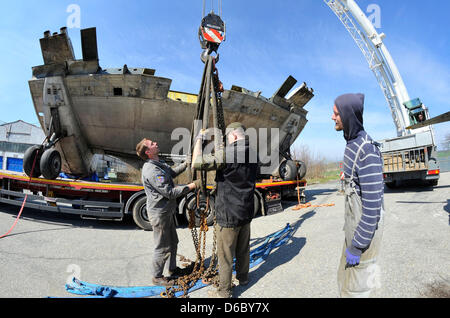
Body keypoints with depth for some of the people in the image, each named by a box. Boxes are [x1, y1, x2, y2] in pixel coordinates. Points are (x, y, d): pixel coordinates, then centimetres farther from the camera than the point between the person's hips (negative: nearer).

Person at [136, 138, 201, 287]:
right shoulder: (151, 170, -28)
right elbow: (170, 193, -29)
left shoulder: (159, 163, 5)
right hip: (159, 214, -10)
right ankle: (157, 277, 29)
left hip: (167, 212, 10)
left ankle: (172, 269, 43)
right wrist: (191, 186, -24)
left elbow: (172, 173, 25)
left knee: (173, 242, 23)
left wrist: (186, 164, 15)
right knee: (163, 248, 7)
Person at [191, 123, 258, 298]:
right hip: (246, 212, 8)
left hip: (228, 215, -8)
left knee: (225, 255, 8)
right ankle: (243, 277, 44)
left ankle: (224, 291, 24)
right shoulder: (253, 154, 5)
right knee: (243, 249, 24)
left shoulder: (227, 153, -21)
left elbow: (197, 163, -25)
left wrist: (198, 140, -12)